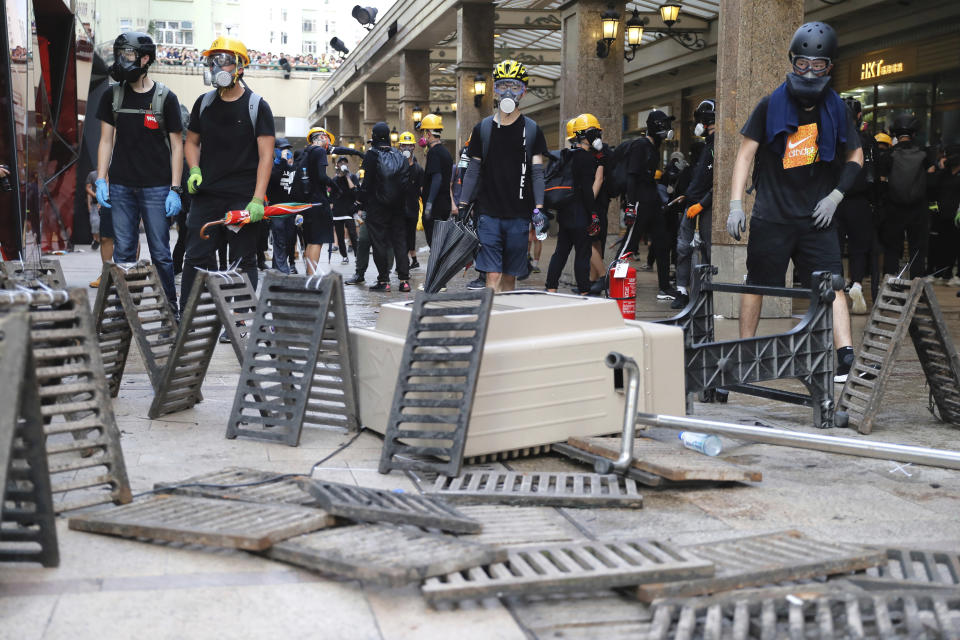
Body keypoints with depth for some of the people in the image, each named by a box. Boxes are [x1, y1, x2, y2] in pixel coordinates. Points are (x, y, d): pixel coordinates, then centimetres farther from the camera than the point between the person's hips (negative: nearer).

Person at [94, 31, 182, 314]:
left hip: (156, 187, -3)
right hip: (121, 187, 3)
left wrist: (175, 190, -6)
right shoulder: (112, 96, 9)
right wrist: (100, 180, 2)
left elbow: (176, 146, 0)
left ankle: (169, 308, 9)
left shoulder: (165, 98, 0)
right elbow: (106, 141, 12)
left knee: (160, 254, -1)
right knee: (123, 253, 6)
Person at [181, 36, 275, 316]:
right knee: (196, 259, 1)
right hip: (206, 195, 4)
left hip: (242, 198, -4)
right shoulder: (204, 103, 11)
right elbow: (192, 141, 23)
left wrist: (257, 200, -16)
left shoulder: (257, 106, -2)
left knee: (243, 262, 0)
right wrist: (194, 171, 1)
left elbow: (266, 155, -7)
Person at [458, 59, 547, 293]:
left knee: (510, 276, 7)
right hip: (489, 214, 0)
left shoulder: (531, 130, 4)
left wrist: (538, 208, -9)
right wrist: (462, 206, 3)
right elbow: (473, 171, 9)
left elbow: (537, 172, 2)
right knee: (493, 276, -8)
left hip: (519, 216, 0)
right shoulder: (483, 129, 6)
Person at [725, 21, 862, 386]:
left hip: (817, 217, 1)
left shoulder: (837, 110, 5)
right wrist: (736, 204, -7)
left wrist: (836, 195, 0)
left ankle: (845, 353, -12)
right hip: (771, 215, -1)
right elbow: (746, 154, 0)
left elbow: (855, 157, 15)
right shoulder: (771, 106, -1)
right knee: (756, 283, 7)